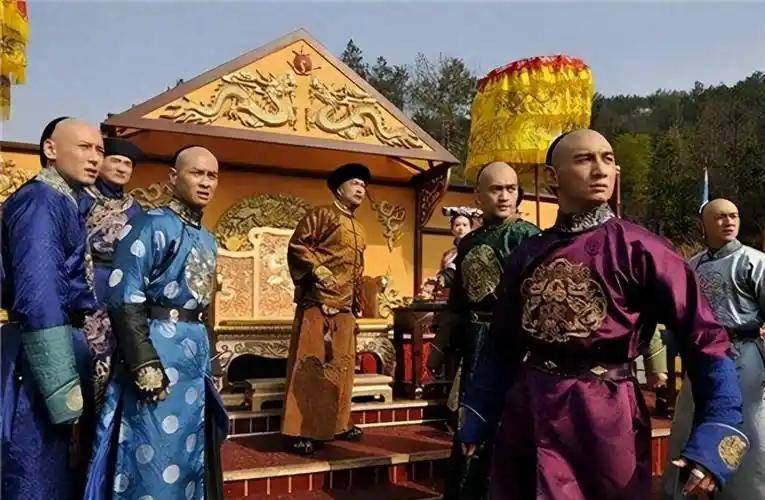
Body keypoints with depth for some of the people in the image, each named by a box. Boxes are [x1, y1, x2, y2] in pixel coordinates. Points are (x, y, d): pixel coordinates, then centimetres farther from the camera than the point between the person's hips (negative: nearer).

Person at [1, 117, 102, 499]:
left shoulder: (65, 203, 16)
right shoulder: (40, 201, -13)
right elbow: (37, 301, -22)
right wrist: (65, 390, -23)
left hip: (60, 347, 10)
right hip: (41, 359, -10)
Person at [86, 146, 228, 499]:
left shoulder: (207, 239, 15)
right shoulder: (152, 225, -9)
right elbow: (123, 296, -17)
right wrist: (144, 363, -22)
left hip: (195, 351, 8)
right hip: (159, 347, -8)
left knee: (188, 455, 14)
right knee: (155, 457, -2)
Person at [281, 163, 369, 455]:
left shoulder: (359, 231, 21)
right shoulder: (322, 215, -2)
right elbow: (296, 246, -10)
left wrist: (357, 309, 21)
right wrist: (317, 269, -21)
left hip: (344, 308, 8)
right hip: (317, 303, -8)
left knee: (341, 366, 12)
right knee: (309, 365, -8)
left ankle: (338, 423, 23)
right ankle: (299, 431, -4)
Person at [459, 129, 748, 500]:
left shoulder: (639, 248, -9)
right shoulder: (527, 255, 3)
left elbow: (706, 341, -11)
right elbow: (503, 345, 11)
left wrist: (715, 439, -21)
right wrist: (476, 422, 10)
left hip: (605, 418, -4)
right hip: (527, 418, 4)